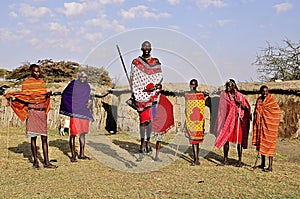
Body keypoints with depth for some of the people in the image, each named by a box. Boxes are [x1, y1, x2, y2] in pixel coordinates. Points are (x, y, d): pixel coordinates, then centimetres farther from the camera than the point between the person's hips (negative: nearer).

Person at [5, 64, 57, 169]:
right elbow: (24, 97, 4)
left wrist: (48, 94, -2)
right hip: (32, 111, -3)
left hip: (42, 111, 3)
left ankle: (46, 162, 4)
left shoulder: (41, 82, 14)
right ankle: (35, 161, 9)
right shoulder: (26, 83, 3)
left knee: (44, 137, 1)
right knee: (33, 137, 0)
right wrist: (13, 97, -12)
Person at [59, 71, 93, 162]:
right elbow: (64, 94, 4)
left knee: (83, 133, 9)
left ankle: (81, 154, 18)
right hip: (74, 112, -5)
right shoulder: (73, 84, -1)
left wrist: (90, 102, 2)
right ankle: (73, 155, 4)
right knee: (73, 134, -4)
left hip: (84, 113, 5)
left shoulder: (87, 87, 13)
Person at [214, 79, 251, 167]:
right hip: (227, 120, 2)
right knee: (225, 139, 4)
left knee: (239, 140, 0)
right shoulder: (223, 95, 3)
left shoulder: (240, 96, -1)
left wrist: (241, 105, -19)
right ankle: (225, 159, 16)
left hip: (238, 120, -2)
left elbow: (247, 108, -1)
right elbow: (222, 108, 7)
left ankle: (240, 160, 8)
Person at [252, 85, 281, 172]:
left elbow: (278, 111, -11)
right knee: (261, 143, 11)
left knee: (269, 145, -6)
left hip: (269, 125, -6)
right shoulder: (259, 100, 10)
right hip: (260, 125, 6)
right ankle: (263, 163, 23)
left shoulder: (271, 99, -6)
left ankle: (270, 166, -3)